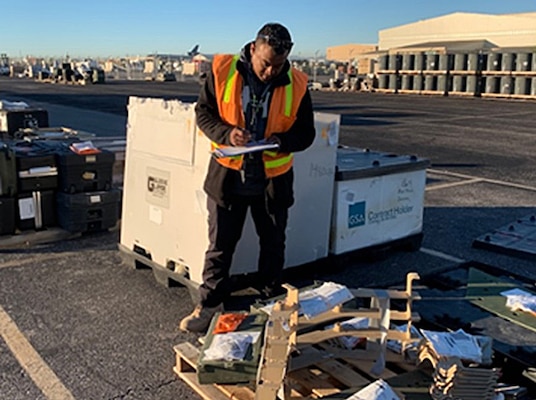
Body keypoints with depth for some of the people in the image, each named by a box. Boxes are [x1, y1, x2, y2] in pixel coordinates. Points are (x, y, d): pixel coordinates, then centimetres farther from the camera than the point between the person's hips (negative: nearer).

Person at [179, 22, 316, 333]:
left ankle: (271, 304, 35)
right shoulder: (223, 71, -10)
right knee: (220, 243, 7)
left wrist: (282, 140, -22)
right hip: (228, 173, -1)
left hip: (273, 178, 1)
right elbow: (203, 113, -2)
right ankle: (210, 306, 21)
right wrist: (226, 133, -21)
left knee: (273, 244, 16)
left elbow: (306, 133, -1)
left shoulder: (296, 85, -8)